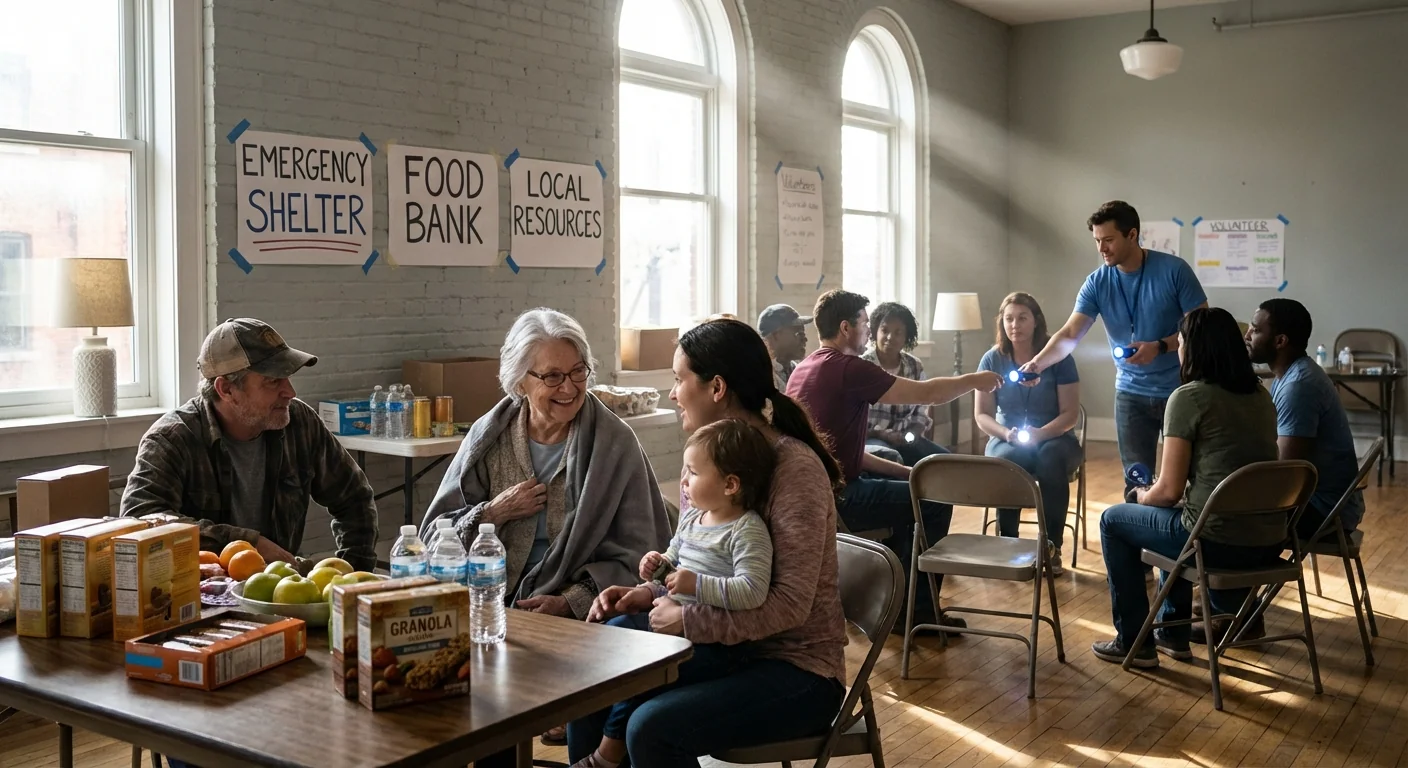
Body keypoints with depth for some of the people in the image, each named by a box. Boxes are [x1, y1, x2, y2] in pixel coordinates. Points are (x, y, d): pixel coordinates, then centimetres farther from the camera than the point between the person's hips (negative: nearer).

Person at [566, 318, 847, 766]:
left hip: (795, 671, -7)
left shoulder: (794, 467, -19)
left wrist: (687, 620, -21)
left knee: (652, 728, -26)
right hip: (723, 649, 7)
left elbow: (790, 604, -23)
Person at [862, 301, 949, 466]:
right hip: (870, 438, -5)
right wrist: (880, 434, -21)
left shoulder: (915, 367, 8)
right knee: (891, 459, -37)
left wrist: (911, 435, -9)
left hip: (906, 439, 5)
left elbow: (921, 413, 13)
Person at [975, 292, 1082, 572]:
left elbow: (1070, 413, -7)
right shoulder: (992, 360, 0)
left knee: (1052, 459, -37)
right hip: (1007, 439, 1)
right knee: (1006, 461, -36)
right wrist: (1005, 433, -20)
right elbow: (981, 415, 1)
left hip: (1053, 438, -1)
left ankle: (1052, 548, -25)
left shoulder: (1059, 358, -5)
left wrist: (1041, 434, -25)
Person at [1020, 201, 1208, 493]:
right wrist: (1038, 362, -29)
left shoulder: (1174, 270, -12)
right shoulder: (1097, 283, -4)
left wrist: (1160, 347, -25)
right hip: (1131, 393, 3)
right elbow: (1070, 334, -12)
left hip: (1180, 390, -2)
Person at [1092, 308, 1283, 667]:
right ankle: (1173, 633, 38)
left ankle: (1133, 642, 21)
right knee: (1176, 516, 35)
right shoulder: (1261, 395, 11)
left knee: (1113, 521, 17)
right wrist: (1154, 494, 24)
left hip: (1218, 542, -7)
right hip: (1269, 542, 7)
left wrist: (1143, 496, 11)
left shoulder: (1188, 397, -11)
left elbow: (1170, 490, -12)